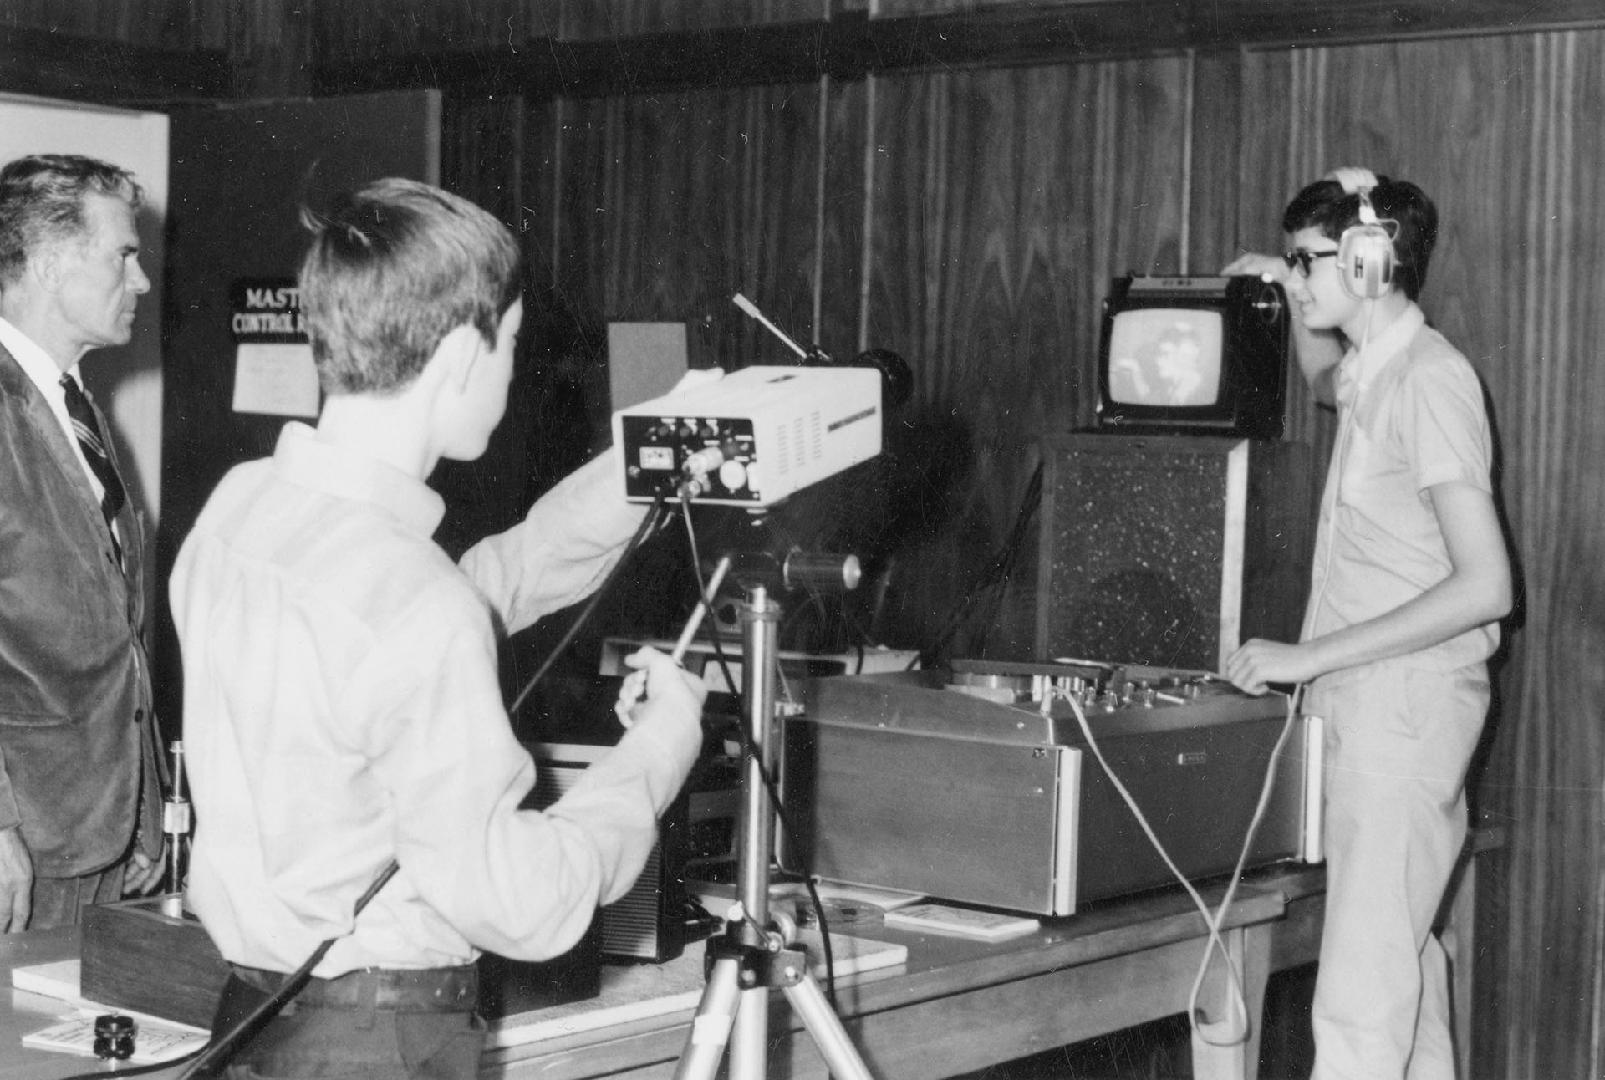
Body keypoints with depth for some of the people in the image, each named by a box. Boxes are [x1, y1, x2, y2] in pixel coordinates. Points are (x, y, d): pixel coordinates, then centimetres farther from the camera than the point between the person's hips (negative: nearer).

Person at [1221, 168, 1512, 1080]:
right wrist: (1293, 299, 20)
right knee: (1403, 954, 15)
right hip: (1371, 699, 10)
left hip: (1408, 702, -9)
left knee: (1361, 997, -13)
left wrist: (1310, 656, -20)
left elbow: (1484, 585, -21)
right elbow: (1326, 380, 40)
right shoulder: (1375, 370, 11)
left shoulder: (1430, 380, -16)